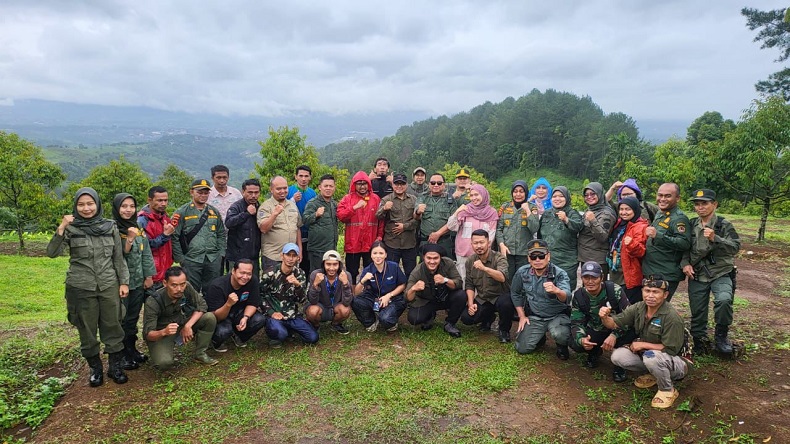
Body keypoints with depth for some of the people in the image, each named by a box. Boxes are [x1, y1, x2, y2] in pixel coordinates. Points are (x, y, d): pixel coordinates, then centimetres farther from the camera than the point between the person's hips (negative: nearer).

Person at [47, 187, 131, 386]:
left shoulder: (110, 226, 2)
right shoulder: (71, 228, -4)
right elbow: (52, 253, -14)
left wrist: (124, 281, 3)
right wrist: (61, 228, -24)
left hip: (109, 286, 1)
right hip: (81, 288, -1)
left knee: (112, 327, 7)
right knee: (87, 330, 10)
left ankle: (115, 366, 22)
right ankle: (95, 368, 26)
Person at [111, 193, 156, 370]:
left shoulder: (139, 229, 6)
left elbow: (146, 254, 10)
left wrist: (149, 276, 7)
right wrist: (129, 239, -27)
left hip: (138, 282, 5)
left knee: (133, 318, 15)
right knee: (121, 319, 3)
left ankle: (132, 349, 27)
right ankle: (122, 355, 15)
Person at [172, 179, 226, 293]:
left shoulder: (214, 212, 13)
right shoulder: (182, 212, -2)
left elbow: (222, 234, 17)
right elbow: (174, 237, -4)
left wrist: (221, 254, 8)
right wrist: (180, 258, -6)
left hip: (213, 261, 4)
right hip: (191, 261, -4)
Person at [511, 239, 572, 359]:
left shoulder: (559, 274, -20)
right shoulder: (522, 272, -8)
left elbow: (567, 297, -38)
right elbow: (515, 294, 9)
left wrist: (556, 290, -61)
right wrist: (522, 316, 5)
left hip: (557, 316, -3)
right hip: (534, 316, 3)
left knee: (559, 335, -34)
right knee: (522, 348, -8)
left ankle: (562, 346, 6)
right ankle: (540, 337, 27)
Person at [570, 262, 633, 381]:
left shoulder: (615, 290, -19)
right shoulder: (578, 296, -11)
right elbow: (576, 323, -10)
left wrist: (614, 335, -35)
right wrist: (581, 339, -34)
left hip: (616, 330, -2)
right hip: (594, 332, 2)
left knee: (630, 333, -34)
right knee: (575, 343, -25)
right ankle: (595, 352, 13)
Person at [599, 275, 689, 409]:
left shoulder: (672, 317, -26)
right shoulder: (638, 308, -8)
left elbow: (670, 349, -23)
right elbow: (614, 323, -6)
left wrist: (643, 344, -19)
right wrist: (604, 317, -29)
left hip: (674, 360, -6)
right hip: (645, 354, 6)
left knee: (651, 356, -37)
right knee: (617, 356, -13)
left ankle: (668, 391, -8)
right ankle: (654, 374, 9)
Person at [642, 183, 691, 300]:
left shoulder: (679, 218, -13)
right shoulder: (659, 214, 15)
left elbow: (685, 244, -27)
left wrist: (658, 235, -32)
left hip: (666, 277, -9)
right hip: (650, 273, 9)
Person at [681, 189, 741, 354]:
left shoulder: (724, 225, -5)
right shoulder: (691, 225, 5)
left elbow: (735, 247, -14)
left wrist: (715, 239, -27)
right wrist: (685, 263, -4)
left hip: (721, 274, -3)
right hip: (697, 275, 4)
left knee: (724, 300, -30)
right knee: (697, 313, 9)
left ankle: (721, 336, -6)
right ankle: (699, 341, 31)